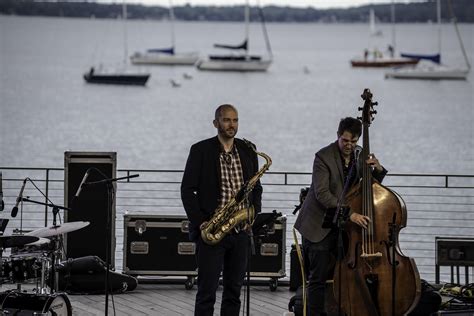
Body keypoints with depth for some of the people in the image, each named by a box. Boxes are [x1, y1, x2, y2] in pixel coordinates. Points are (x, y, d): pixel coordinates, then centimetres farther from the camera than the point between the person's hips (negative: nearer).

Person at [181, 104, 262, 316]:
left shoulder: (247, 151, 10)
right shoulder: (200, 150, -2)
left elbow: (256, 188, 16)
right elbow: (187, 189, -4)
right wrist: (200, 222, -13)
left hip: (240, 231, 4)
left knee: (234, 290, 8)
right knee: (207, 291, -4)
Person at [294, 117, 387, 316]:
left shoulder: (359, 154, 5)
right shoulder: (324, 157, -14)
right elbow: (322, 194, -22)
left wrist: (377, 169, -9)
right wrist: (349, 213, -31)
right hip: (319, 226, -5)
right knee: (319, 278, -5)